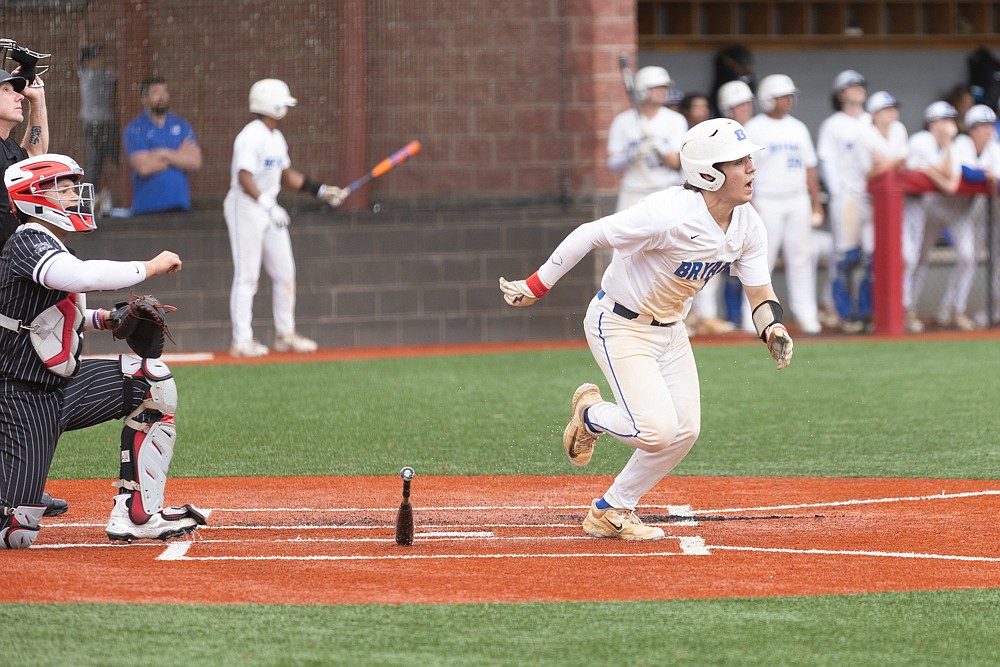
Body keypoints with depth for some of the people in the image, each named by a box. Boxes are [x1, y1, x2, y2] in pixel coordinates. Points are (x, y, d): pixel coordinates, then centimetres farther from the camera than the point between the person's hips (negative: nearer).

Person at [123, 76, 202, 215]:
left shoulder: (182, 126, 11)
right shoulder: (135, 128, 0)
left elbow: (195, 162, -1)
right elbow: (143, 167, -13)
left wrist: (164, 154, -11)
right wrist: (178, 156, -3)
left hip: (180, 204, 3)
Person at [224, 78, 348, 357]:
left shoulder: (276, 138, 13)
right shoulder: (250, 137, -18)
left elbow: (287, 175, 23)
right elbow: (244, 178, -28)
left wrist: (321, 190, 16)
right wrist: (268, 206, -38)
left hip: (269, 208, 9)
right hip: (245, 207, -9)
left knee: (285, 274, 9)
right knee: (247, 275, -7)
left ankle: (285, 334, 18)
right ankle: (241, 340, -4)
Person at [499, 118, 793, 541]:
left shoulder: (747, 226, -8)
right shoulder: (669, 215, -32)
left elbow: (759, 290, -2)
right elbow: (590, 235, -24)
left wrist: (773, 330, -24)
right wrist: (535, 288, -20)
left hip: (669, 329, 8)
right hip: (620, 326, -8)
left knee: (685, 430, 1)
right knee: (657, 428, -19)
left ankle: (611, 510, 18)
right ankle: (590, 415, 14)